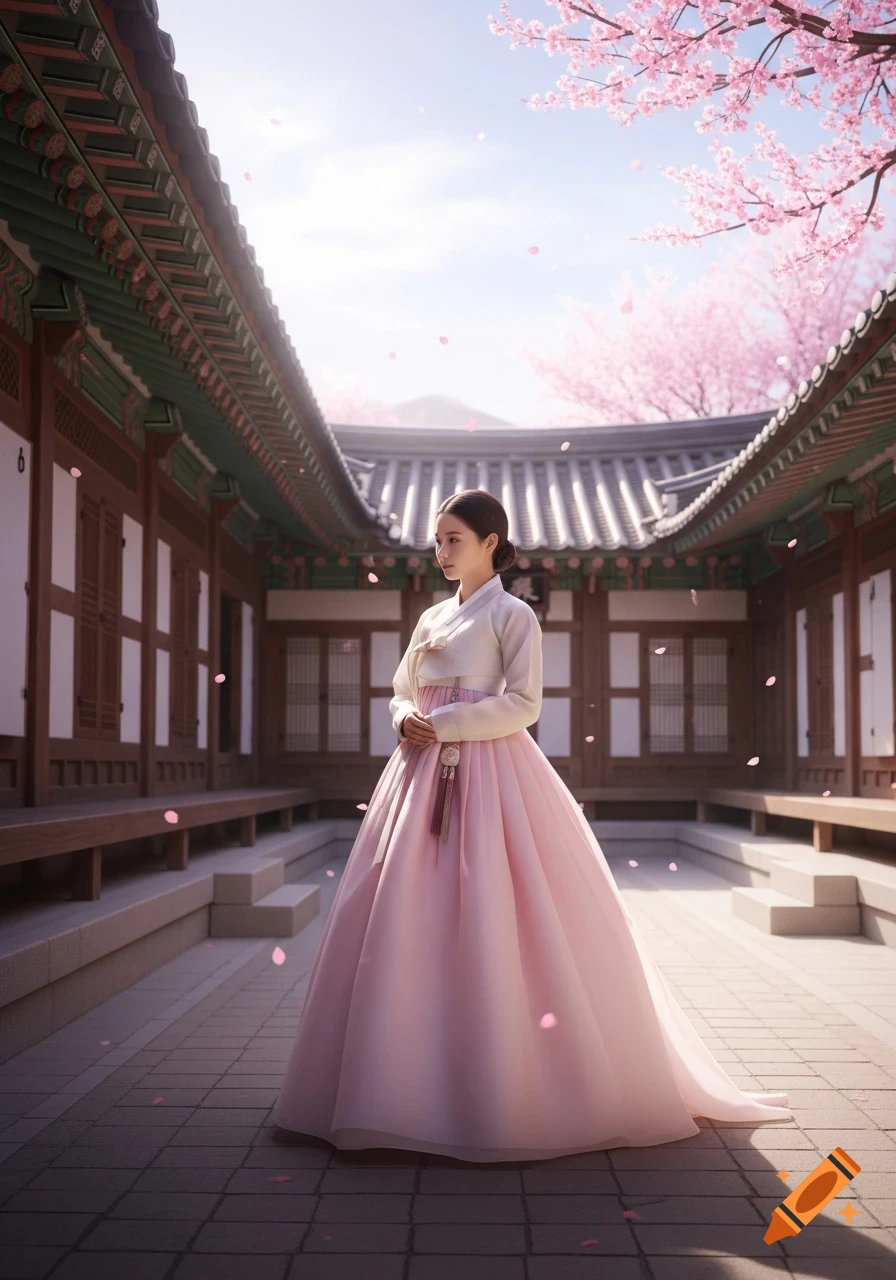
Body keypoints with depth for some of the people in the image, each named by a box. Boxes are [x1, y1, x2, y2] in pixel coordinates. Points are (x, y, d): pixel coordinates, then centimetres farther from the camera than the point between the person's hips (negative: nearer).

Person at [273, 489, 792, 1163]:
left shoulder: (513, 614, 1)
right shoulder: (431, 617, 19)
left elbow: (523, 704, -9)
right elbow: (403, 692, 20)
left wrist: (443, 723, -15)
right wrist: (406, 718, -2)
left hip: (490, 775, -6)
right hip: (426, 775, 6)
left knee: (492, 923, -9)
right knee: (411, 920, 2)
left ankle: (506, 1081, 1)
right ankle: (411, 1080, 10)